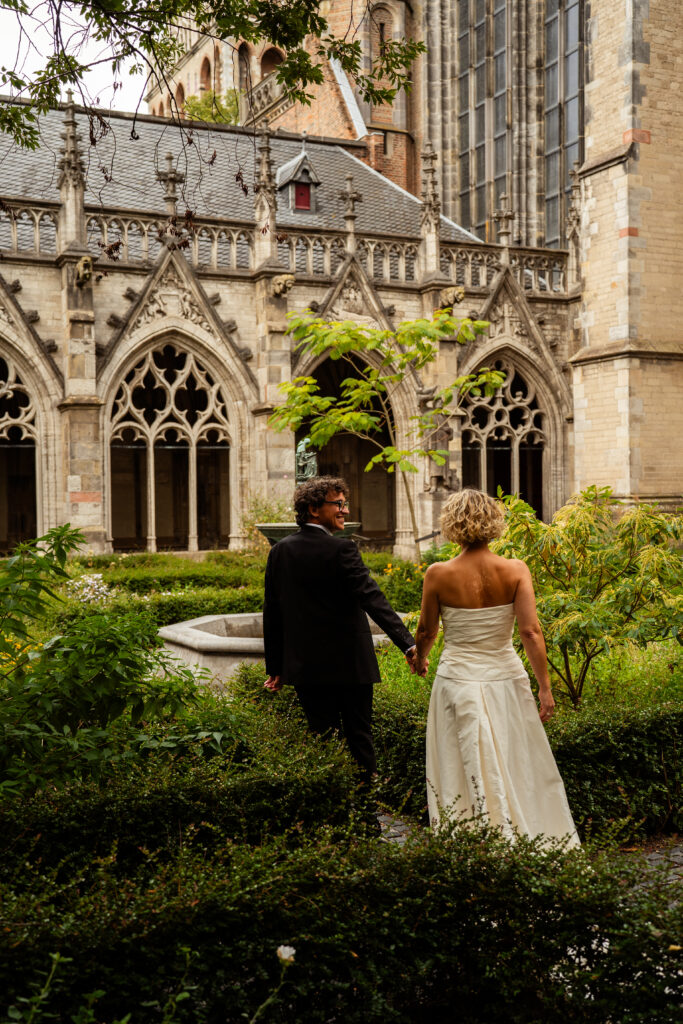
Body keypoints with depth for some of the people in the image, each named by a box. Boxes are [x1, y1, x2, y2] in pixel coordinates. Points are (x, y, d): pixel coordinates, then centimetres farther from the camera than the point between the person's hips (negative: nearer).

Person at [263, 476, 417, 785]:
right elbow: (373, 599, -23)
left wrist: (275, 668, 13)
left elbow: (272, 614, 7)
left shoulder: (280, 552, 3)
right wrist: (408, 644, -27)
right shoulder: (341, 549, -14)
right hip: (350, 665, -4)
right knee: (359, 737, 9)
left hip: (305, 667, 4)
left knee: (323, 738, 11)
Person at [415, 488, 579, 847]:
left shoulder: (438, 574, -9)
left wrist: (419, 659, 23)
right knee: (521, 771, 16)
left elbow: (426, 632, 2)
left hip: (457, 680, -1)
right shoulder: (515, 570, -9)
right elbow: (530, 632, -14)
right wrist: (545, 686, -7)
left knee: (461, 776, 10)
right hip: (506, 680, 1)